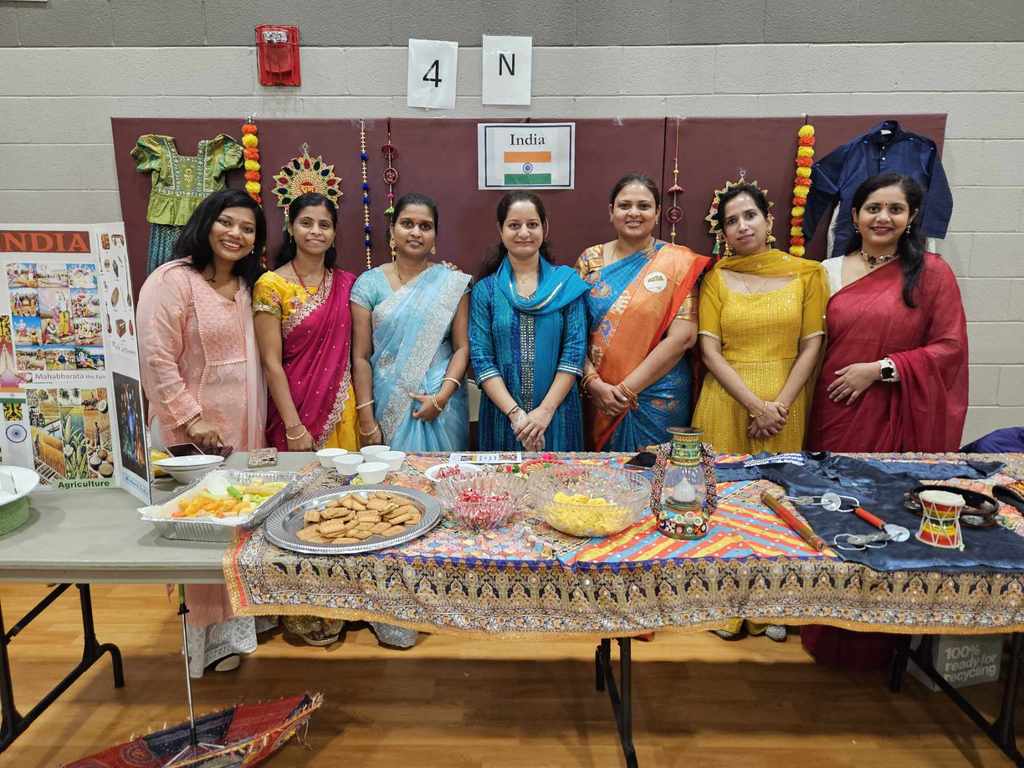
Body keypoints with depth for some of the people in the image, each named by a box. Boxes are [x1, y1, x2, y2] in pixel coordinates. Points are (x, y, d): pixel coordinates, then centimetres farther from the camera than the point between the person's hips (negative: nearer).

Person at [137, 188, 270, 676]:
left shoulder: (245, 286, 11)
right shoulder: (173, 280, -11)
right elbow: (156, 360, -17)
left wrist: (257, 425, 13)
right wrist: (192, 418, -19)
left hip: (242, 428, 7)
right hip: (192, 432, -7)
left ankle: (232, 625, 31)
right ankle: (202, 639, 18)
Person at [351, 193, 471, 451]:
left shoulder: (453, 283, 2)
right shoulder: (369, 284, 1)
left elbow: (462, 347, 0)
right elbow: (361, 357, -1)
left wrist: (442, 397, -13)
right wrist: (366, 420, -5)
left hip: (442, 408, 0)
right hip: (388, 406, 0)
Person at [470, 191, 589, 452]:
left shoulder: (568, 282, 0)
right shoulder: (485, 290, 1)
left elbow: (575, 351, -5)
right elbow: (481, 357, -4)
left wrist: (546, 410, -13)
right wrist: (515, 412, -14)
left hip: (557, 415, 0)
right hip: (502, 415, 0)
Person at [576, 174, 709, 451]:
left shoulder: (678, 262, -3)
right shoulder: (590, 259, 4)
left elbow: (682, 337, -11)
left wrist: (625, 389, -12)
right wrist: (594, 382, -14)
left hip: (658, 396, -2)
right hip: (599, 395, 2)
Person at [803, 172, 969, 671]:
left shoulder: (931, 272, -1)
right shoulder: (829, 271, 8)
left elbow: (949, 347, -4)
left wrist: (881, 368, -14)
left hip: (896, 419, -2)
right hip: (834, 414, 3)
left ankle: (872, 640, 23)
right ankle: (825, 630, 27)